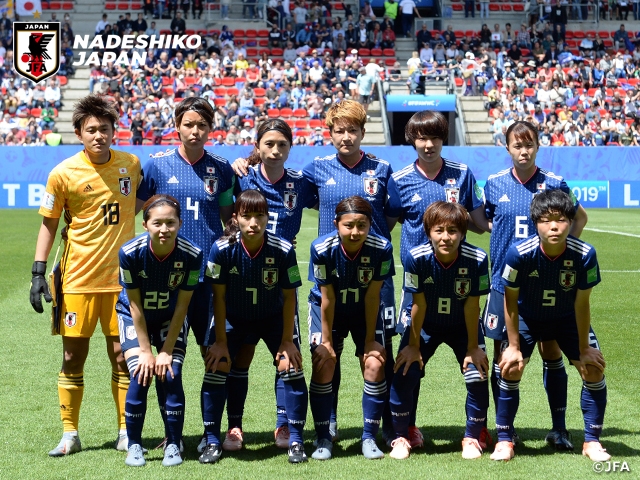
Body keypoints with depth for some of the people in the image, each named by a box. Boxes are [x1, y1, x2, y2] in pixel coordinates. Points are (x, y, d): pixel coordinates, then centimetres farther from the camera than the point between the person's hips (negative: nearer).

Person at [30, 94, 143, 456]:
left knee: (122, 355, 4)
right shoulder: (63, 173, -6)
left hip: (121, 277, 2)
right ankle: (70, 434, 14)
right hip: (78, 278, -2)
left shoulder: (131, 164, 1)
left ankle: (126, 432, 15)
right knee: (73, 356, 3)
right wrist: (38, 273, -5)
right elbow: (49, 225, 0)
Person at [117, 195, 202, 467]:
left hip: (171, 319, 1)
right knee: (140, 376, -15)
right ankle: (134, 445, 3)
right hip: (134, 317, -1)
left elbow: (182, 306, -17)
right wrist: (145, 350, -16)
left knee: (171, 376, -13)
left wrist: (166, 351, -16)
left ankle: (174, 445, 3)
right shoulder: (130, 252, -29)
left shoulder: (191, 254, -28)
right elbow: (135, 305, -19)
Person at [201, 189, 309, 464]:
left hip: (274, 318, 0)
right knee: (216, 367, -11)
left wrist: (287, 341, -11)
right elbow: (218, 296, -15)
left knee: (291, 366, -12)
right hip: (233, 317, 0)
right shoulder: (222, 249, -25)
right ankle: (212, 441, 4)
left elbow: (289, 297, -13)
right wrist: (220, 341, -11)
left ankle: (295, 441, 2)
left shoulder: (283, 251, -26)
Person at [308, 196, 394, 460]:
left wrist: (370, 339, -13)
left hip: (364, 311, 1)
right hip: (328, 309, -1)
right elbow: (327, 297, -20)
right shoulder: (322, 249, -28)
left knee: (374, 364, -12)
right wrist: (326, 340, -13)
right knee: (323, 363, -13)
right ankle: (323, 438, 0)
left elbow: (372, 296, -19)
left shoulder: (382, 249, -27)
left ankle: (369, 437, 2)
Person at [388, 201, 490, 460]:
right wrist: (413, 346, -11)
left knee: (478, 377, -11)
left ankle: (472, 438, 11)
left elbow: (472, 305, -19)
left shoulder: (476, 260, -28)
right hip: (426, 325, 0)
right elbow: (418, 304, -19)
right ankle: (400, 438, 8)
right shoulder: (416, 258, -28)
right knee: (404, 374, -12)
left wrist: (473, 348, -11)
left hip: (463, 326, 0)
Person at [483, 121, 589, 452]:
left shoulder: (553, 184, -2)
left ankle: (559, 428, 13)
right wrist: (501, 233, 3)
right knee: (502, 353, 4)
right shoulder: (494, 184, 2)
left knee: (551, 351, 2)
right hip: (504, 281, 1)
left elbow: (580, 217, 13)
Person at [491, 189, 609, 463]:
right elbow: (510, 300, -18)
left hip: (567, 318, 1)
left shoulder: (585, 255, -30)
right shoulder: (519, 253, -32)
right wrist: (514, 346, -14)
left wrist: (584, 348, -11)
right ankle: (504, 440, 4)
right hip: (527, 318, -1)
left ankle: (592, 442, 7)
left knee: (594, 368, -8)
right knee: (511, 369, -13)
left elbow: (581, 304, -18)